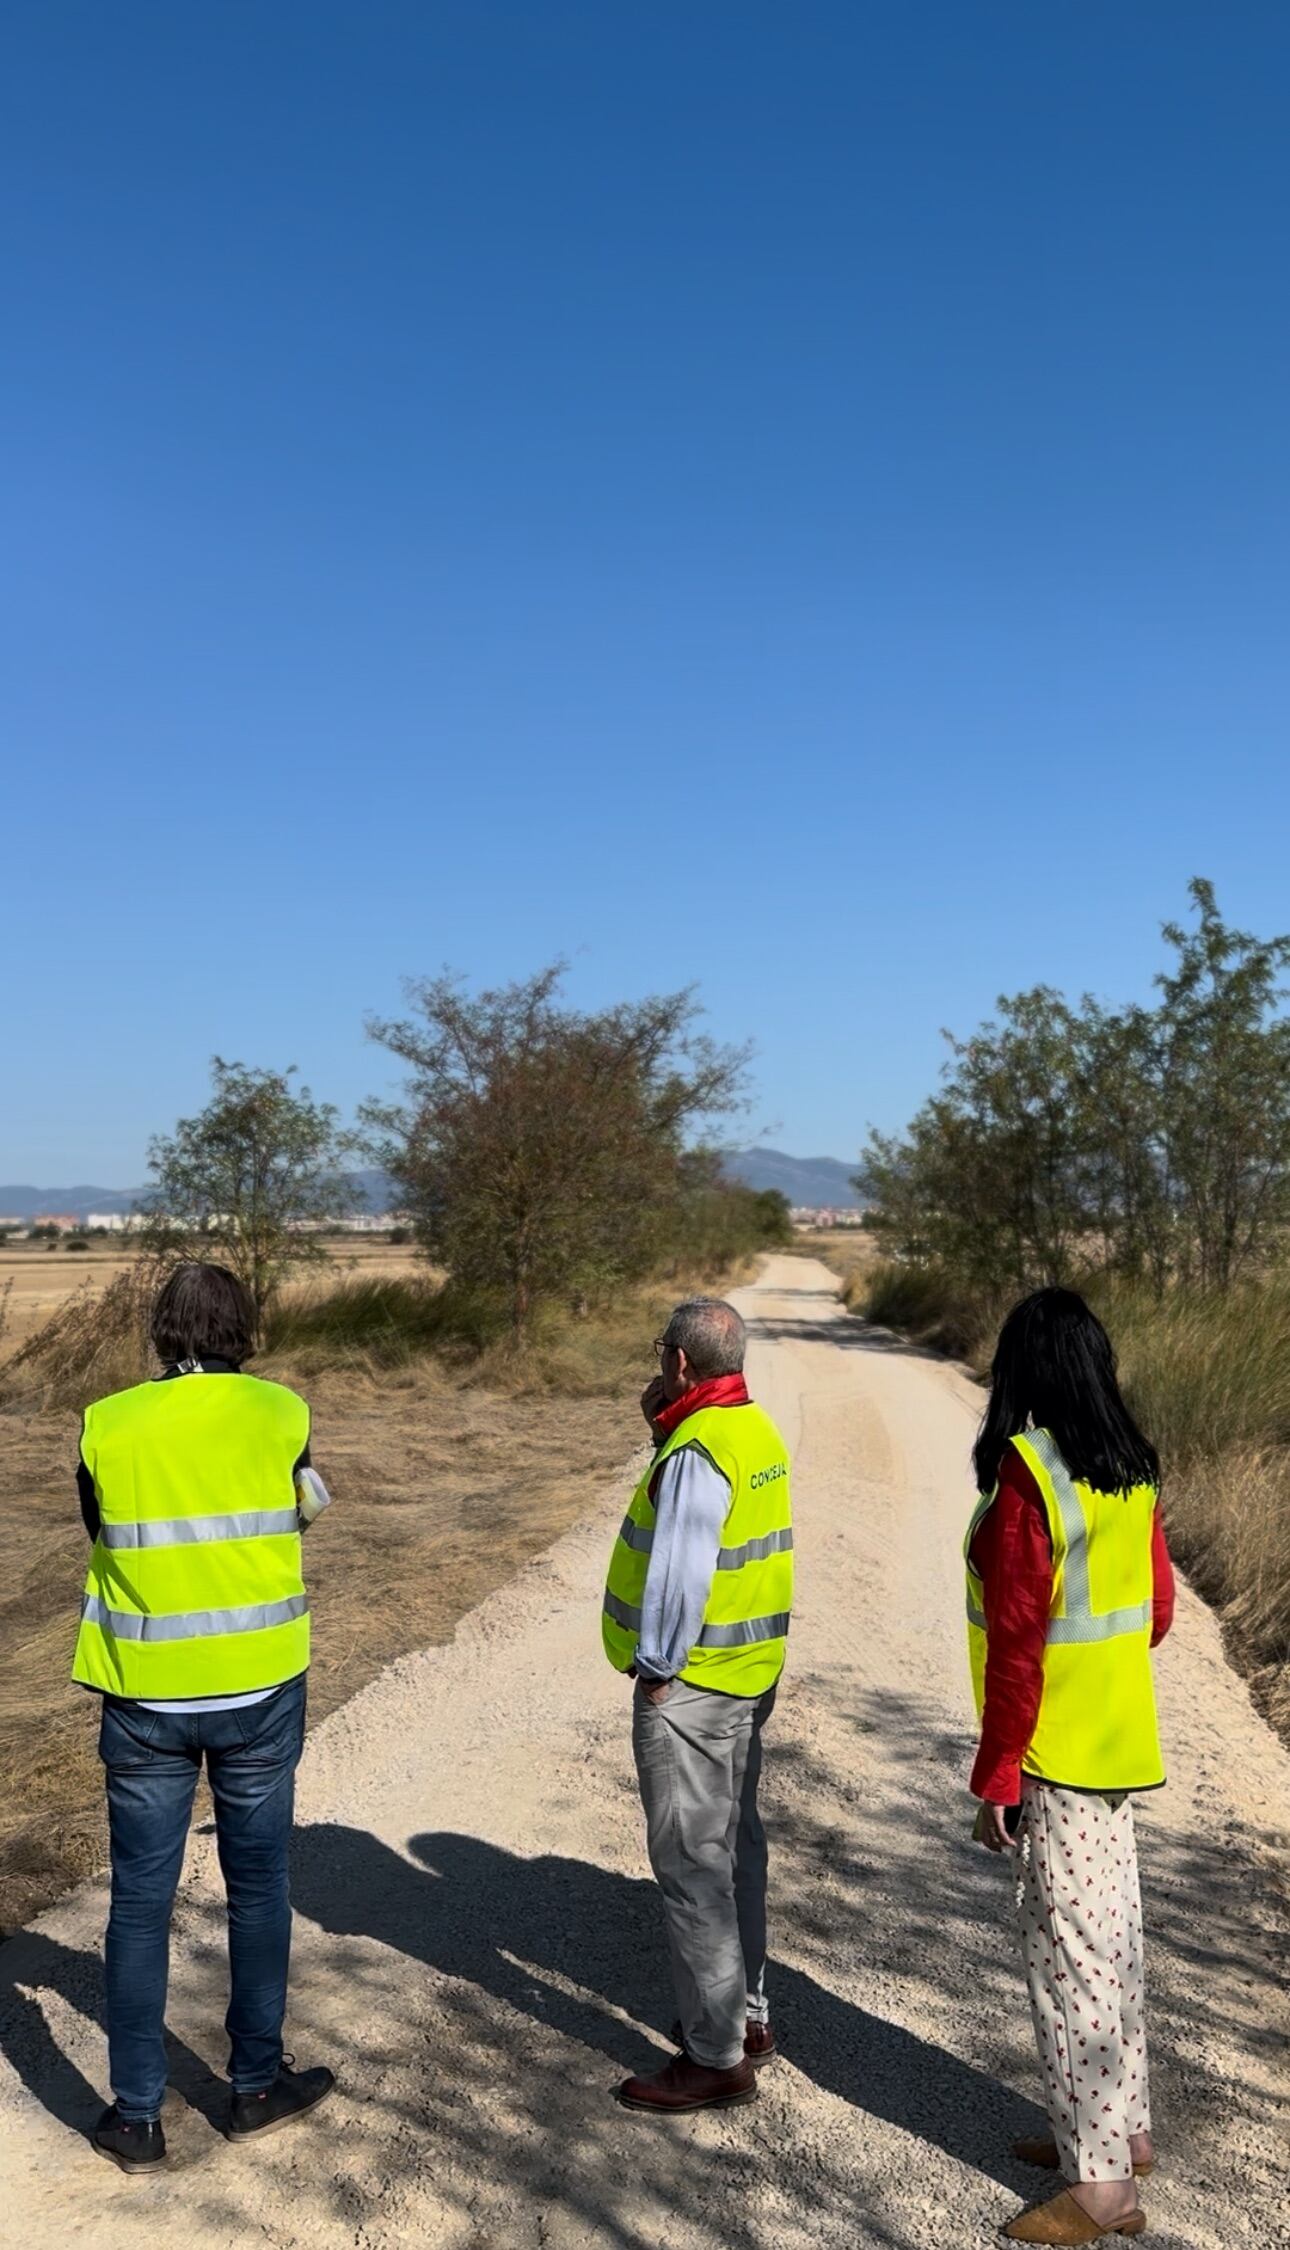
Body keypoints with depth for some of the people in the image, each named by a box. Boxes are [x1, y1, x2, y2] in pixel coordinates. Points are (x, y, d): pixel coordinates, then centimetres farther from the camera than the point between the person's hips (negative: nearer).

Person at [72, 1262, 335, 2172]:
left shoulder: (107, 1426, -8)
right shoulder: (280, 1414, -9)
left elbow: (104, 1539, 5)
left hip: (145, 1695, 1)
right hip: (258, 1687, 0)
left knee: (141, 1901, 13)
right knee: (258, 1887, 16)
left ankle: (137, 2115, 21)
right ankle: (259, 2083, 29)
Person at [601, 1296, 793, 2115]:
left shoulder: (697, 1453, -23)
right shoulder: (758, 1431, 5)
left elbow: (680, 1577, -24)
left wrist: (655, 1669, -13)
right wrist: (663, 1426, 4)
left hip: (690, 1682, -10)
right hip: (750, 1674, 10)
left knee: (692, 1863, 0)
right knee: (736, 1844, 20)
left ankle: (717, 2056, 9)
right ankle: (747, 2013, 34)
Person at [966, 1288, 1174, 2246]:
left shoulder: (1025, 1472, -21)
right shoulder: (1134, 1471, 3)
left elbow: (1017, 1641, -21)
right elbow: (1158, 1608, 10)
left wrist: (997, 1777, -14)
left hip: (1055, 1753, -8)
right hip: (1122, 1743, 8)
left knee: (1071, 1950, 2)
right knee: (1114, 1932, 19)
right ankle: (1124, 2126, 34)